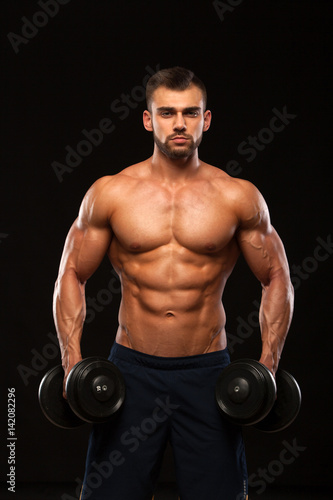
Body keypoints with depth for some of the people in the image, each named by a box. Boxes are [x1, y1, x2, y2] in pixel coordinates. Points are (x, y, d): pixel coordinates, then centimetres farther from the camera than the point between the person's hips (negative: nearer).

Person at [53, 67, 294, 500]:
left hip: (207, 371, 0)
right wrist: (73, 362, -4)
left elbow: (276, 280, 7)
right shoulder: (110, 193, 0)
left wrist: (268, 365, -4)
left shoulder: (238, 197, 0)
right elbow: (72, 276, 6)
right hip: (131, 368, 0)